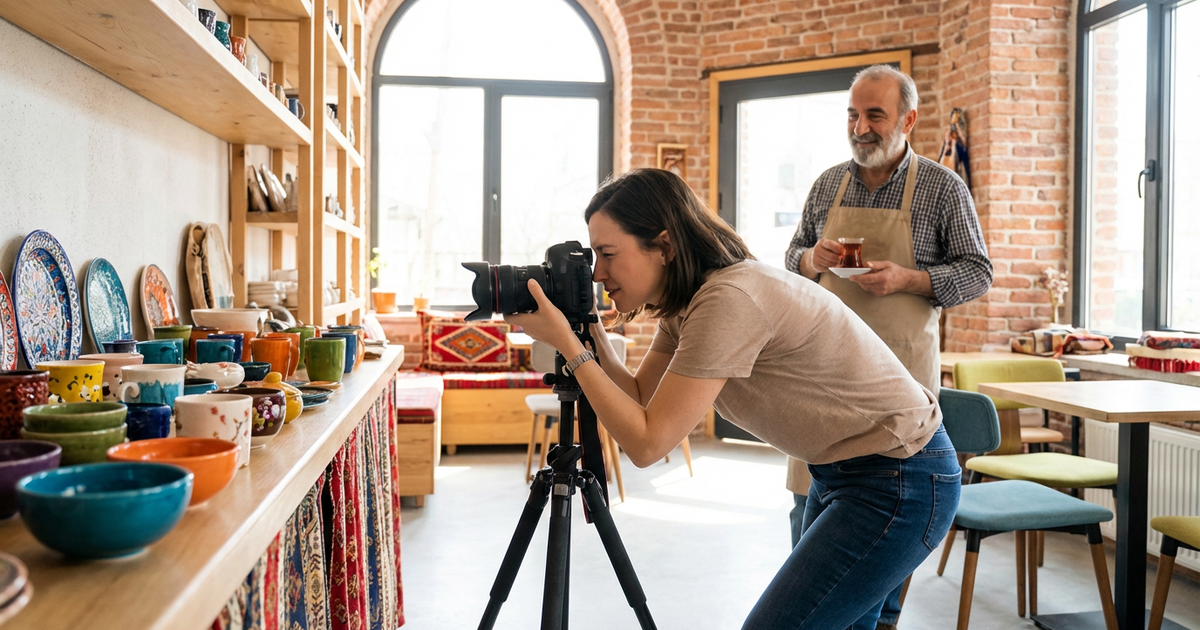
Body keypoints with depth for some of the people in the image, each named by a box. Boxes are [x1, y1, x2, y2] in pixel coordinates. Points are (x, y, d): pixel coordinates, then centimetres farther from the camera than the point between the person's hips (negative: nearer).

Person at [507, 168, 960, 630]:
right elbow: (639, 397, 6)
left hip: (902, 482, -9)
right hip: (843, 471, 10)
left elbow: (646, 443, -26)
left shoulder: (729, 301, -28)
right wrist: (589, 333, -7)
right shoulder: (687, 303, 1)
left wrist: (568, 345, -21)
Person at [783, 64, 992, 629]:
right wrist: (810, 259, -6)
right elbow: (795, 255, 18)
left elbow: (977, 273, -1)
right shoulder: (828, 184, 10)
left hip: (901, 365, -3)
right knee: (810, 495, 6)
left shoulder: (943, 188, -2)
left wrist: (907, 279, -16)